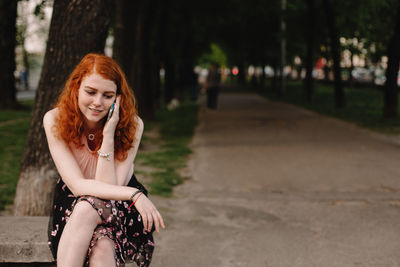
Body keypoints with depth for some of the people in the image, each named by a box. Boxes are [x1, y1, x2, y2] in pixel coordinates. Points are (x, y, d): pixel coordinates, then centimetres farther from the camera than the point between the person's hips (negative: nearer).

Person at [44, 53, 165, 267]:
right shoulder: (55, 121, -14)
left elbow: (109, 186, -20)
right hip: (72, 207, 1)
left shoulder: (132, 125, -16)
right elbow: (77, 185, -20)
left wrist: (109, 134, -28)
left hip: (120, 209, -1)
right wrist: (135, 194, -31)